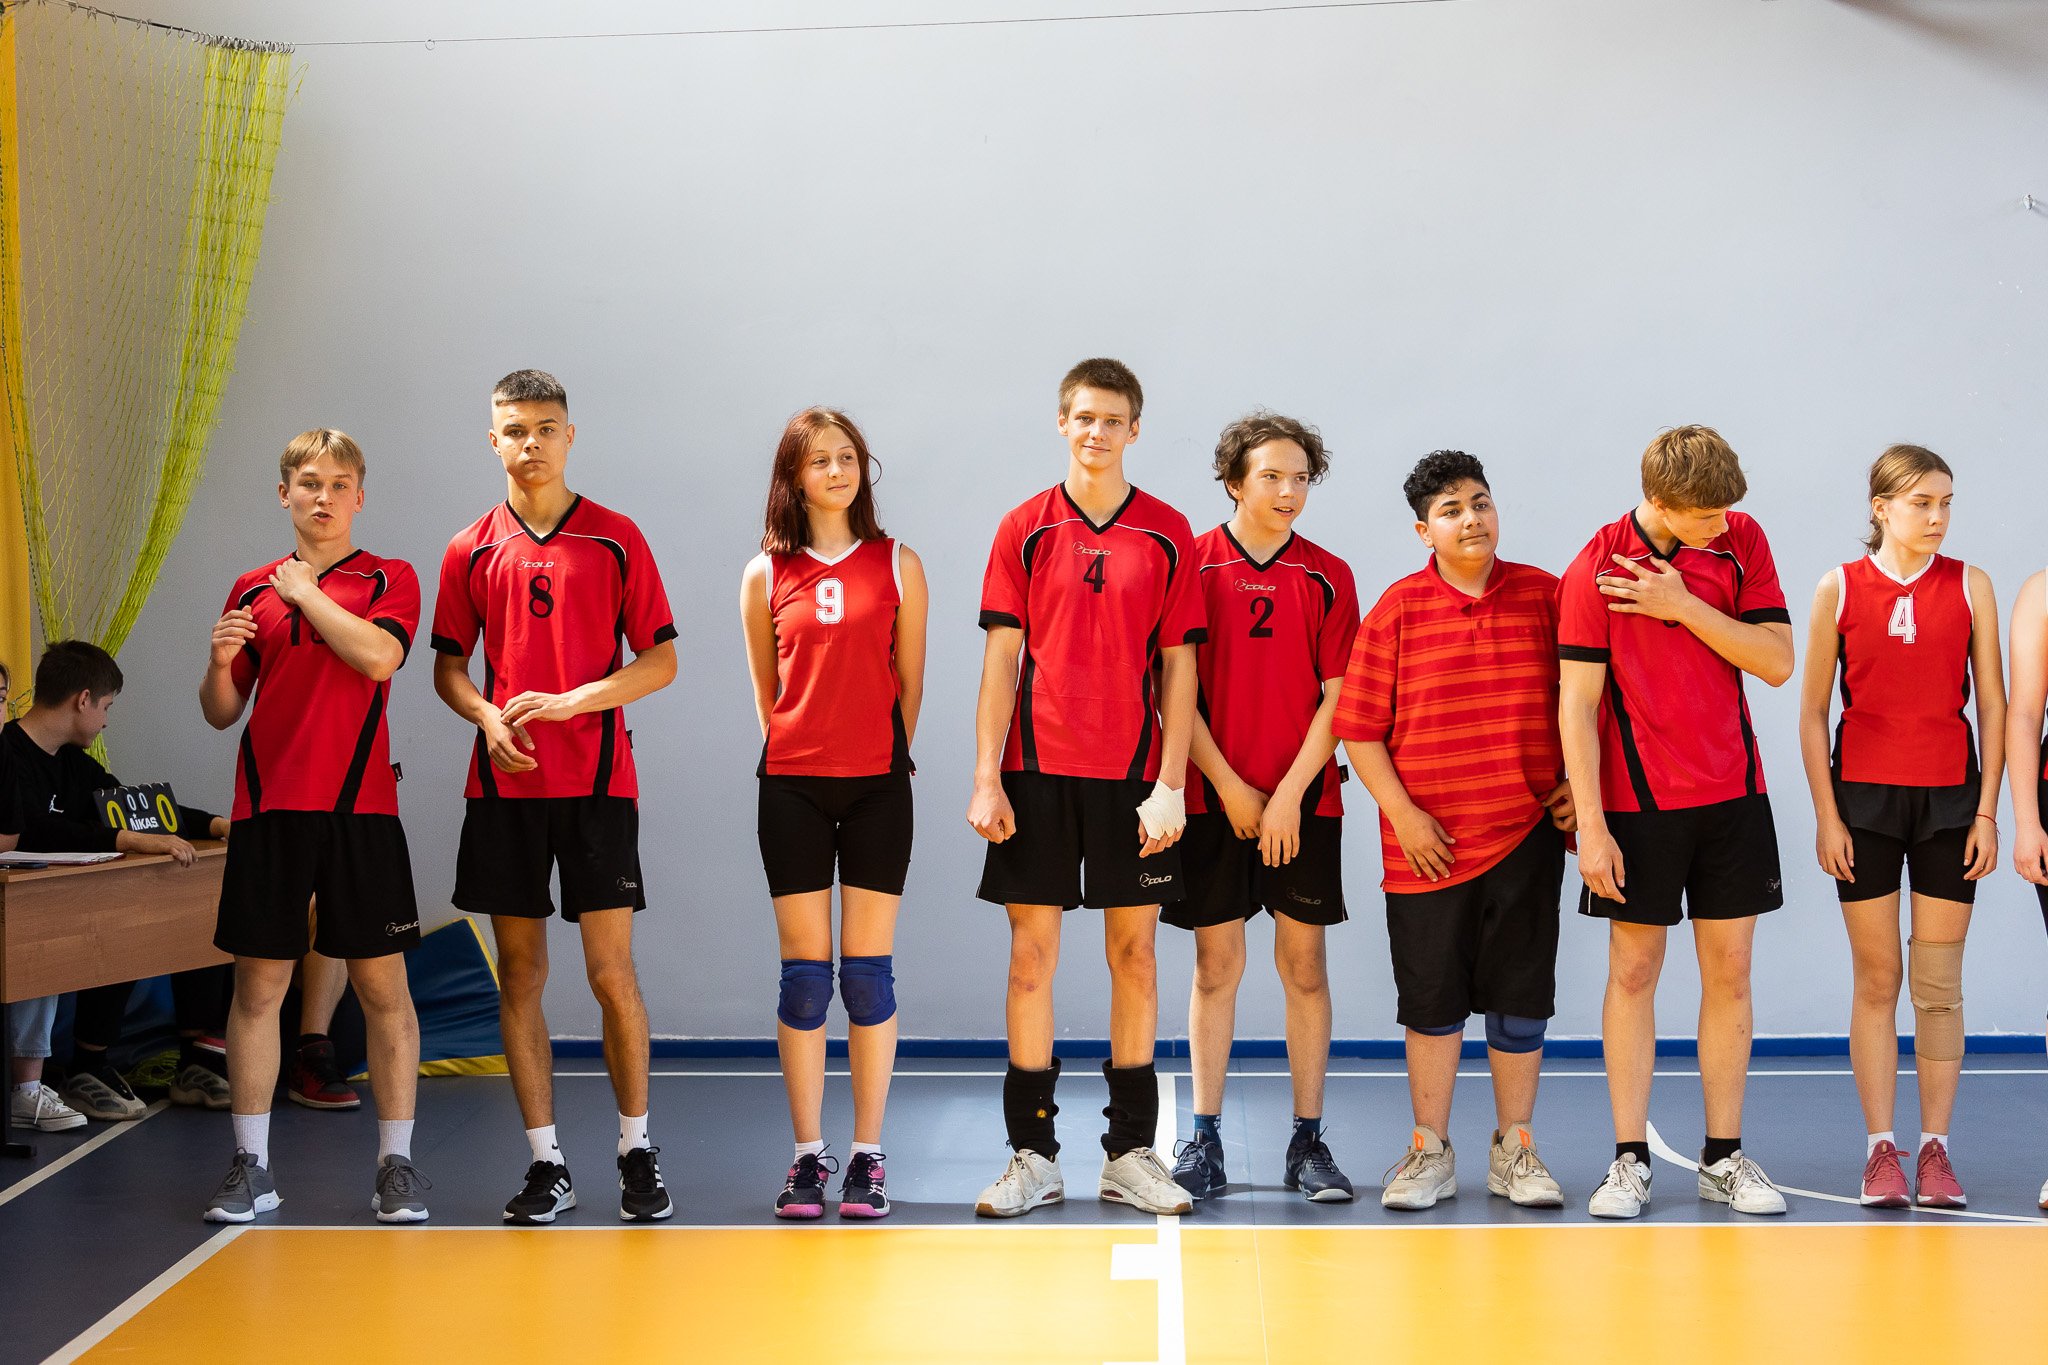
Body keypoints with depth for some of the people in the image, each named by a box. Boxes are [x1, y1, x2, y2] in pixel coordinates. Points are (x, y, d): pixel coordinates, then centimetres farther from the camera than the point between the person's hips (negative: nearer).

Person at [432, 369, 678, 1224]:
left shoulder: (617, 538, 2)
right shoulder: (471, 550, 9)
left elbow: (662, 659, 0)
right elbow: (447, 664, 14)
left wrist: (571, 701, -14)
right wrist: (487, 717, -7)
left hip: (598, 783, -2)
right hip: (503, 785, 2)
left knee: (612, 974, -3)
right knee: (519, 976, 5)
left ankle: (637, 1152, 12)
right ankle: (545, 1161, 14)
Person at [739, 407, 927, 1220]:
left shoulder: (898, 566, 4)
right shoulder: (766, 575, 5)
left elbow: (909, 683, 8)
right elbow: (766, 690, 12)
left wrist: (885, 755, 8)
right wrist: (800, 747, 8)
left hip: (878, 786, 0)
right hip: (793, 786, 1)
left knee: (868, 973, 1)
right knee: (804, 976, 2)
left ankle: (867, 1158, 8)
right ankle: (807, 1158, 10)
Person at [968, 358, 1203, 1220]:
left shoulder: (1168, 534, 4)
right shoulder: (1025, 529, 4)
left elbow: (1178, 666, 3)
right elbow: (1001, 658, 2)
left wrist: (1172, 784, -5)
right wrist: (986, 778, -4)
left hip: (1132, 773, 0)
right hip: (1036, 769, 0)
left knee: (1133, 954, 5)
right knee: (1031, 955, 2)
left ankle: (1131, 1153, 14)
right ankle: (1033, 1156, 10)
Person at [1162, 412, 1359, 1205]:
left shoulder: (1329, 578, 5)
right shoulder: (1192, 566, 1)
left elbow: (1335, 697, 1)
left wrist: (1289, 793, -8)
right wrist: (1228, 784, -7)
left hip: (1303, 800, 1)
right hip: (1212, 797, -1)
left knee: (1304, 964, 4)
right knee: (1216, 965, 3)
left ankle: (1307, 1140, 11)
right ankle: (1205, 1138, 10)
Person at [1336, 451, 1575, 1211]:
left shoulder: (1544, 597, 3)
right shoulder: (1397, 610, -2)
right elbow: (1358, 728, -2)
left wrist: (1576, 780, 1)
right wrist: (1402, 813, -8)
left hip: (1528, 835, 1)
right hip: (1427, 844, -1)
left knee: (1520, 998, 7)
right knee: (1432, 1001, 6)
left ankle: (1514, 1150, 20)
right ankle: (1430, 1152, 19)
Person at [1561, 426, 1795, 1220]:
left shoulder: (1742, 540, 1)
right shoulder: (1598, 568, -10)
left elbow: (1778, 662, -4)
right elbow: (1576, 703, -10)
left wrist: (1685, 606, -15)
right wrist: (1590, 825, -14)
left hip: (1733, 795, 3)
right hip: (1637, 799, -3)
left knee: (1729, 971, 6)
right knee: (1634, 970, 1)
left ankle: (1724, 1158, 15)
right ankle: (1630, 1161, 9)